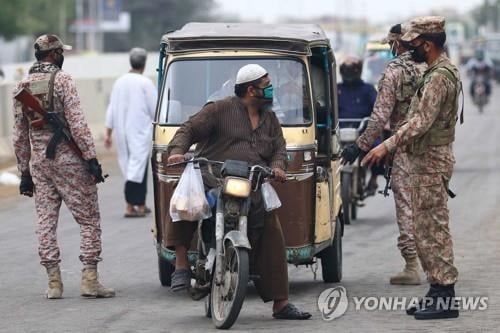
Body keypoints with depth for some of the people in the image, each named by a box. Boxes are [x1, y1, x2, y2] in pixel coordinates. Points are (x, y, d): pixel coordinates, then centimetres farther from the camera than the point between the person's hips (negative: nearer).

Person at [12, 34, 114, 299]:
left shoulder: (21, 87, 10)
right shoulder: (62, 80, -8)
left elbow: (19, 135, 13)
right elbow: (77, 123, -15)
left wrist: (25, 171, 18)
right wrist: (91, 158, -14)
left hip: (38, 162, 6)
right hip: (68, 159, -6)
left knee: (46, 221, 7)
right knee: (89, 220, 0)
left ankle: (54, 282, 4)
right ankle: (89, 279, -7)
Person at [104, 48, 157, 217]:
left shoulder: (119, 82, 7)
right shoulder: (145, 83, -10)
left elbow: (111, 109, 9)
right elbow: (154, 109, -8)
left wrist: (108, 133, 13)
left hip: (122, 133, 6)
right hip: (140, 132, -6)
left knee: (134, 167, 14)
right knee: (137, 165, -5)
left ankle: (141, 205, 16)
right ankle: (130, 206, -12)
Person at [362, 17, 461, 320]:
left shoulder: (440, 77, -18)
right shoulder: (441, 72, 15)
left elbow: (422, 122, -27)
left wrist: (387, 146, -29)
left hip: (431, 162, -11)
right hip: (427, 160, 11)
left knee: (433, 229, -8)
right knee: (427, 229, 13)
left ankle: (445, 298, -7)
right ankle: (438, 292, 17)